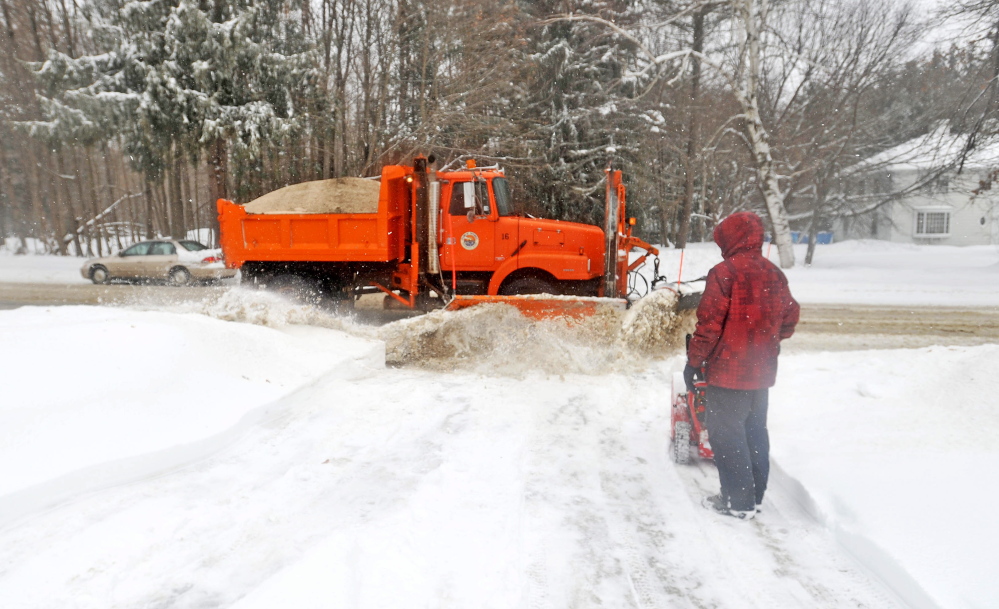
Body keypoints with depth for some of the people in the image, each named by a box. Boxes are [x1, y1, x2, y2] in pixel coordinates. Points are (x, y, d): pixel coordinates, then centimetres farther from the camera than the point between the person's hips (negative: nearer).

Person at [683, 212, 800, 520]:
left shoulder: (725, 272, -15)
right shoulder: (775, 275, 7)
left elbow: (709, 323, -17)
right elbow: (789, 319, 14)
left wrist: (694, 361, -8)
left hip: (727, 370, -7)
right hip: (762, 371, 7)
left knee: (726, 433, 3)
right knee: (755, 431, 16)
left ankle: (738, 501, 9)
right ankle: (755, 494, 27)